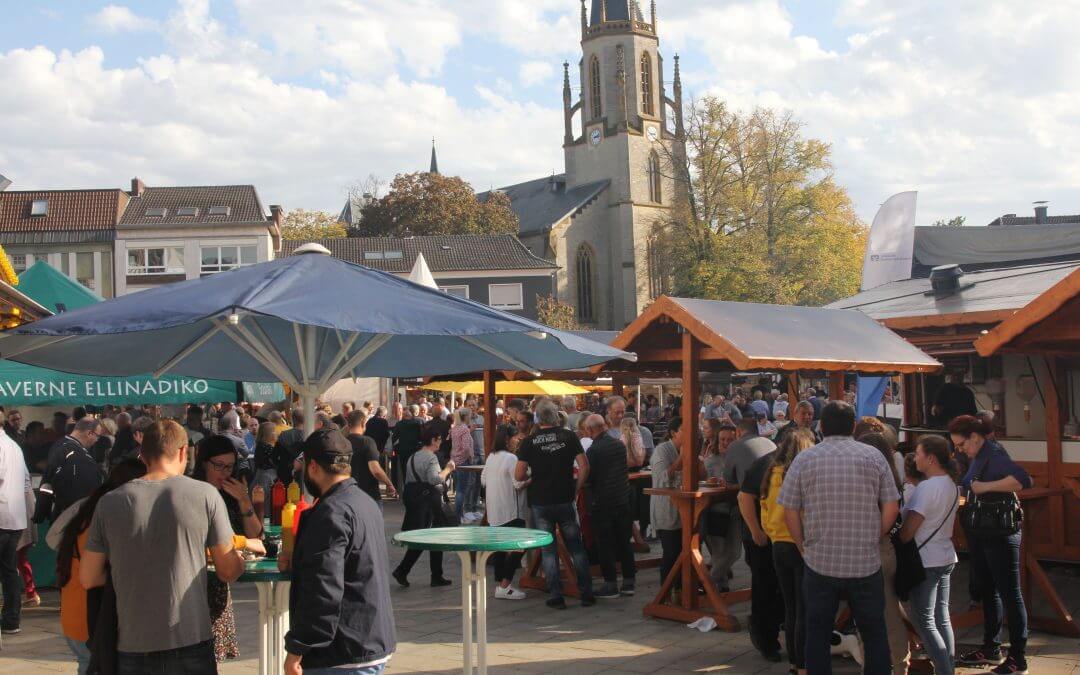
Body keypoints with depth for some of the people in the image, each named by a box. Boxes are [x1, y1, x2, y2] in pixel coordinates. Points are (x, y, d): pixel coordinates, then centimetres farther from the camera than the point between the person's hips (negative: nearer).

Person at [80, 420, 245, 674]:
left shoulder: (109, 503, -1)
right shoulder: (206, 494, -6)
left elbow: (88, 578, 5)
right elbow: (228, 572, 0)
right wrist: (244, 550, 21)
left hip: (133, 646, 2)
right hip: (191, 642, -2)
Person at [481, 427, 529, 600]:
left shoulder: (490, 458, 9)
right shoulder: (511, 458, -16)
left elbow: (483, 480, 16)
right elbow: (519, 485, -20)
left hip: (494, 511, 9)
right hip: (511, 511, -9)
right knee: (518, 547, -5)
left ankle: (499, 584, 20)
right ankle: (505, 586, -9)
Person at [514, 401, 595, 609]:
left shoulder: (529, 442, -4)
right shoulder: (569, 436, -2)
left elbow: (519, 476, -5)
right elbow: (584, 467, -7)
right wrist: (576, 489, 5)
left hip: (540, 502, -1)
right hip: (565, 499, 1)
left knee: (548, 550, 7)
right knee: (576, 547, 11)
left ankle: (556, 596, 6)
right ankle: (586, 594, 13)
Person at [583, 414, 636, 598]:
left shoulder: (593, 450, -17)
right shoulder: (620, 445, 3)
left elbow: (587, 478, -14)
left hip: (602, 504, -6)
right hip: (623, 500, 6)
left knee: (605, 545, 2)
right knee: (624, 542, 12)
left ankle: (611, 585, 6)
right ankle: (629, 582, 16)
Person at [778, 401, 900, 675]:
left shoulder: (804, 459, -2)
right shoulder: (874, 456, -1)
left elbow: (790, 512, -2)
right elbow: (891, 508, -1)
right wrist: (873, 539, 12)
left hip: (819, 562, 0)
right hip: (866, 563, 0)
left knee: (818, 633, 12)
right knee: (874, 632, 14)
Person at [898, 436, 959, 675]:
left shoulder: (927, 487, -19)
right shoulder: (951, 485, 9)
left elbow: (908, 530, -20)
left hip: (926, 562, -9)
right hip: (946, 558, 9)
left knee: (924, 622, -2)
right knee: (942, 618, 14)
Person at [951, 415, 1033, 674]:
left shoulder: (994, 455, -18)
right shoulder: (978, 458, 9)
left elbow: (1023, 479, -33)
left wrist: (986, 486, -31)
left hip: (1000, 535, -9)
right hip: (980, 535, 9)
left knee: (1009, 594, -1)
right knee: (988, 591, 17)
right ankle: (991, 648, 28)